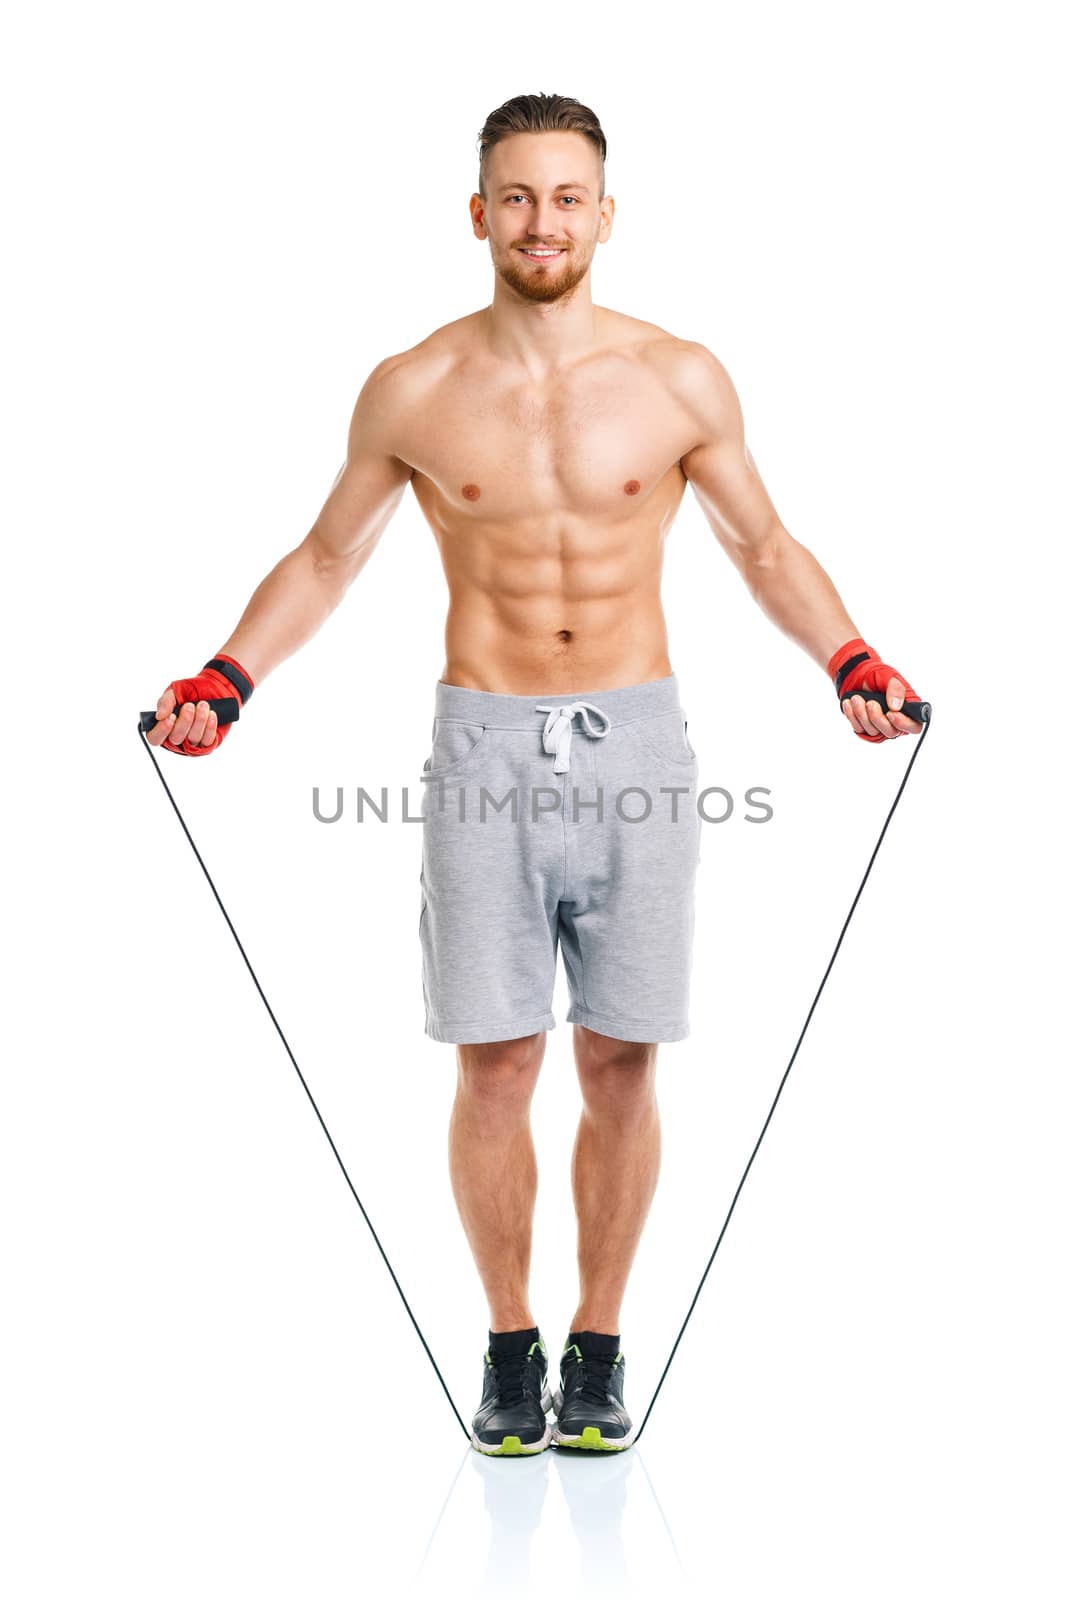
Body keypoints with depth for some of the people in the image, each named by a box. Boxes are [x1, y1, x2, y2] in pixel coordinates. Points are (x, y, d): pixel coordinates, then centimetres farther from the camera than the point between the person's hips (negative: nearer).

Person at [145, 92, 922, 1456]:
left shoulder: (681, 382, 1)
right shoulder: (412, 392, 2)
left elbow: (765, 546, 11)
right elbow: (325, 558, 11)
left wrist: (850, 659, -3)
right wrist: (225, 677, 0)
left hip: (634, 744, 0)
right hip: (484, 745, 0)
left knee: (621, 1067, 4)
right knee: (494, 1070, 2)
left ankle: (598, 1346, 20)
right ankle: (510, 1346, 20)